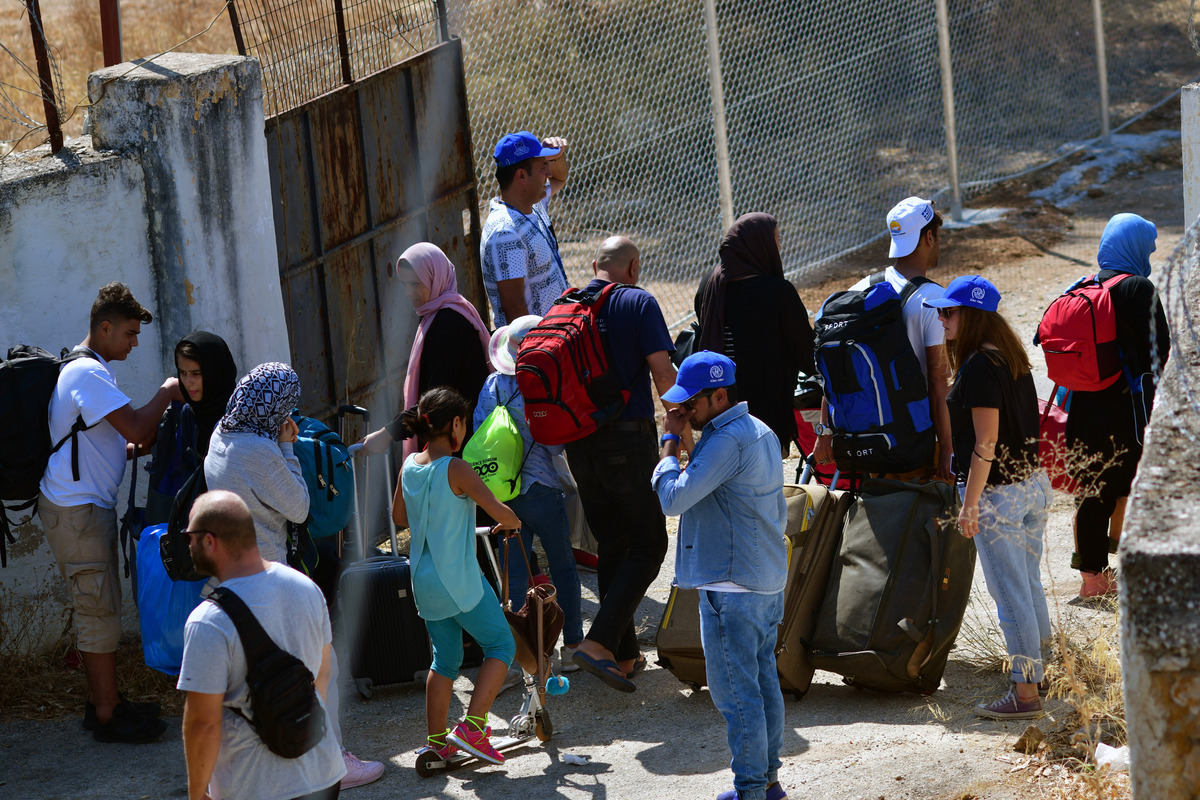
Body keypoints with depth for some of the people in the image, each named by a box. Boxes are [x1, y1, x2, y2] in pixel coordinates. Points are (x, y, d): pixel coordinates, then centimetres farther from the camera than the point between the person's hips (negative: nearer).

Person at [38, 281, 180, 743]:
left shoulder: (86, 369, 17)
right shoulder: (89, 373, -17)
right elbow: (135, 428, -23)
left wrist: (132, 446, 9)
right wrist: (166, 395, -8)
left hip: (88, 505, 11)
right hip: (76, 510, -11)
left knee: (98, 609, 15)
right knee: (99, 613, -5)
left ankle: (103, 701, 23)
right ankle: (106, 716, 0)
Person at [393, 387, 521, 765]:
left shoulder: (409, 466, 4)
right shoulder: (455, 469, -18)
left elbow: (399, 516, 18)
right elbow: (498, 510, -21)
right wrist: (512, 521, 0)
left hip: (423, 579, 7)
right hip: (459, 578, -7)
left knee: (445, 658, 18)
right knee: (501, 645, 6)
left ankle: (437, 741, 20)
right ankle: (472, 727, -4)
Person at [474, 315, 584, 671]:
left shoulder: (493, 385, -1)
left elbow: (478, 430, 3)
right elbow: (556, 445, -15)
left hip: (501, 492, 4)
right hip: (541, 491, -4)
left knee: (514, 573, 9)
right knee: (563, 568, 11)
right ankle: (573, 647, 15)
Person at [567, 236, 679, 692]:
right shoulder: (639, 303, -7)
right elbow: (662, 373, -11)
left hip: (579, 442, 6)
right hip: (628, 436, -6)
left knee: (612, 546, 16)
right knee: (647, 546, 2)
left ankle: (624, 655, 19)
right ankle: (599, 642, -13)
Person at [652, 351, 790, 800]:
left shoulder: (727, 440, -19)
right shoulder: (762, 433, 13)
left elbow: (672, 498, -22)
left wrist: (671, 440, -11)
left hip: (731, 586, -10)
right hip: (768, 581, 10)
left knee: (734, 691, -3)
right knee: (763, 680, 15)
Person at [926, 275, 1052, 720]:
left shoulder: (979, 367, -18)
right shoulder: (1013, 358, 10)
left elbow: (986, 442, -20)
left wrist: (970, 503, -17)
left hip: (998, 490, -9)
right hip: (1033, 483, 9)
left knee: (1010, 594, -3)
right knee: (1030, 588, 17)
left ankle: (1025, 693, 0)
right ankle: (1038, 676, 26)